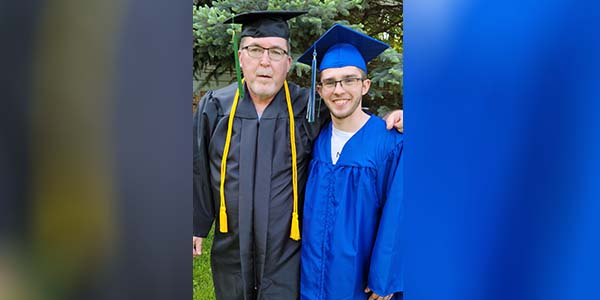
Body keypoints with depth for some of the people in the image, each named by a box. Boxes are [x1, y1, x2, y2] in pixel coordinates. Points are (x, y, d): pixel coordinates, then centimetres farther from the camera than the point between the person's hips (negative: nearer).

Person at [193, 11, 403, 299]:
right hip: (230, 248, 2)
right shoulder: (214, 107, -3)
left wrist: (389, 118, -14)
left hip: (286, 251, -2)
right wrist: (196, 227, 5)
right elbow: (199, 172, 3)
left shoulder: (309, 108, -8)